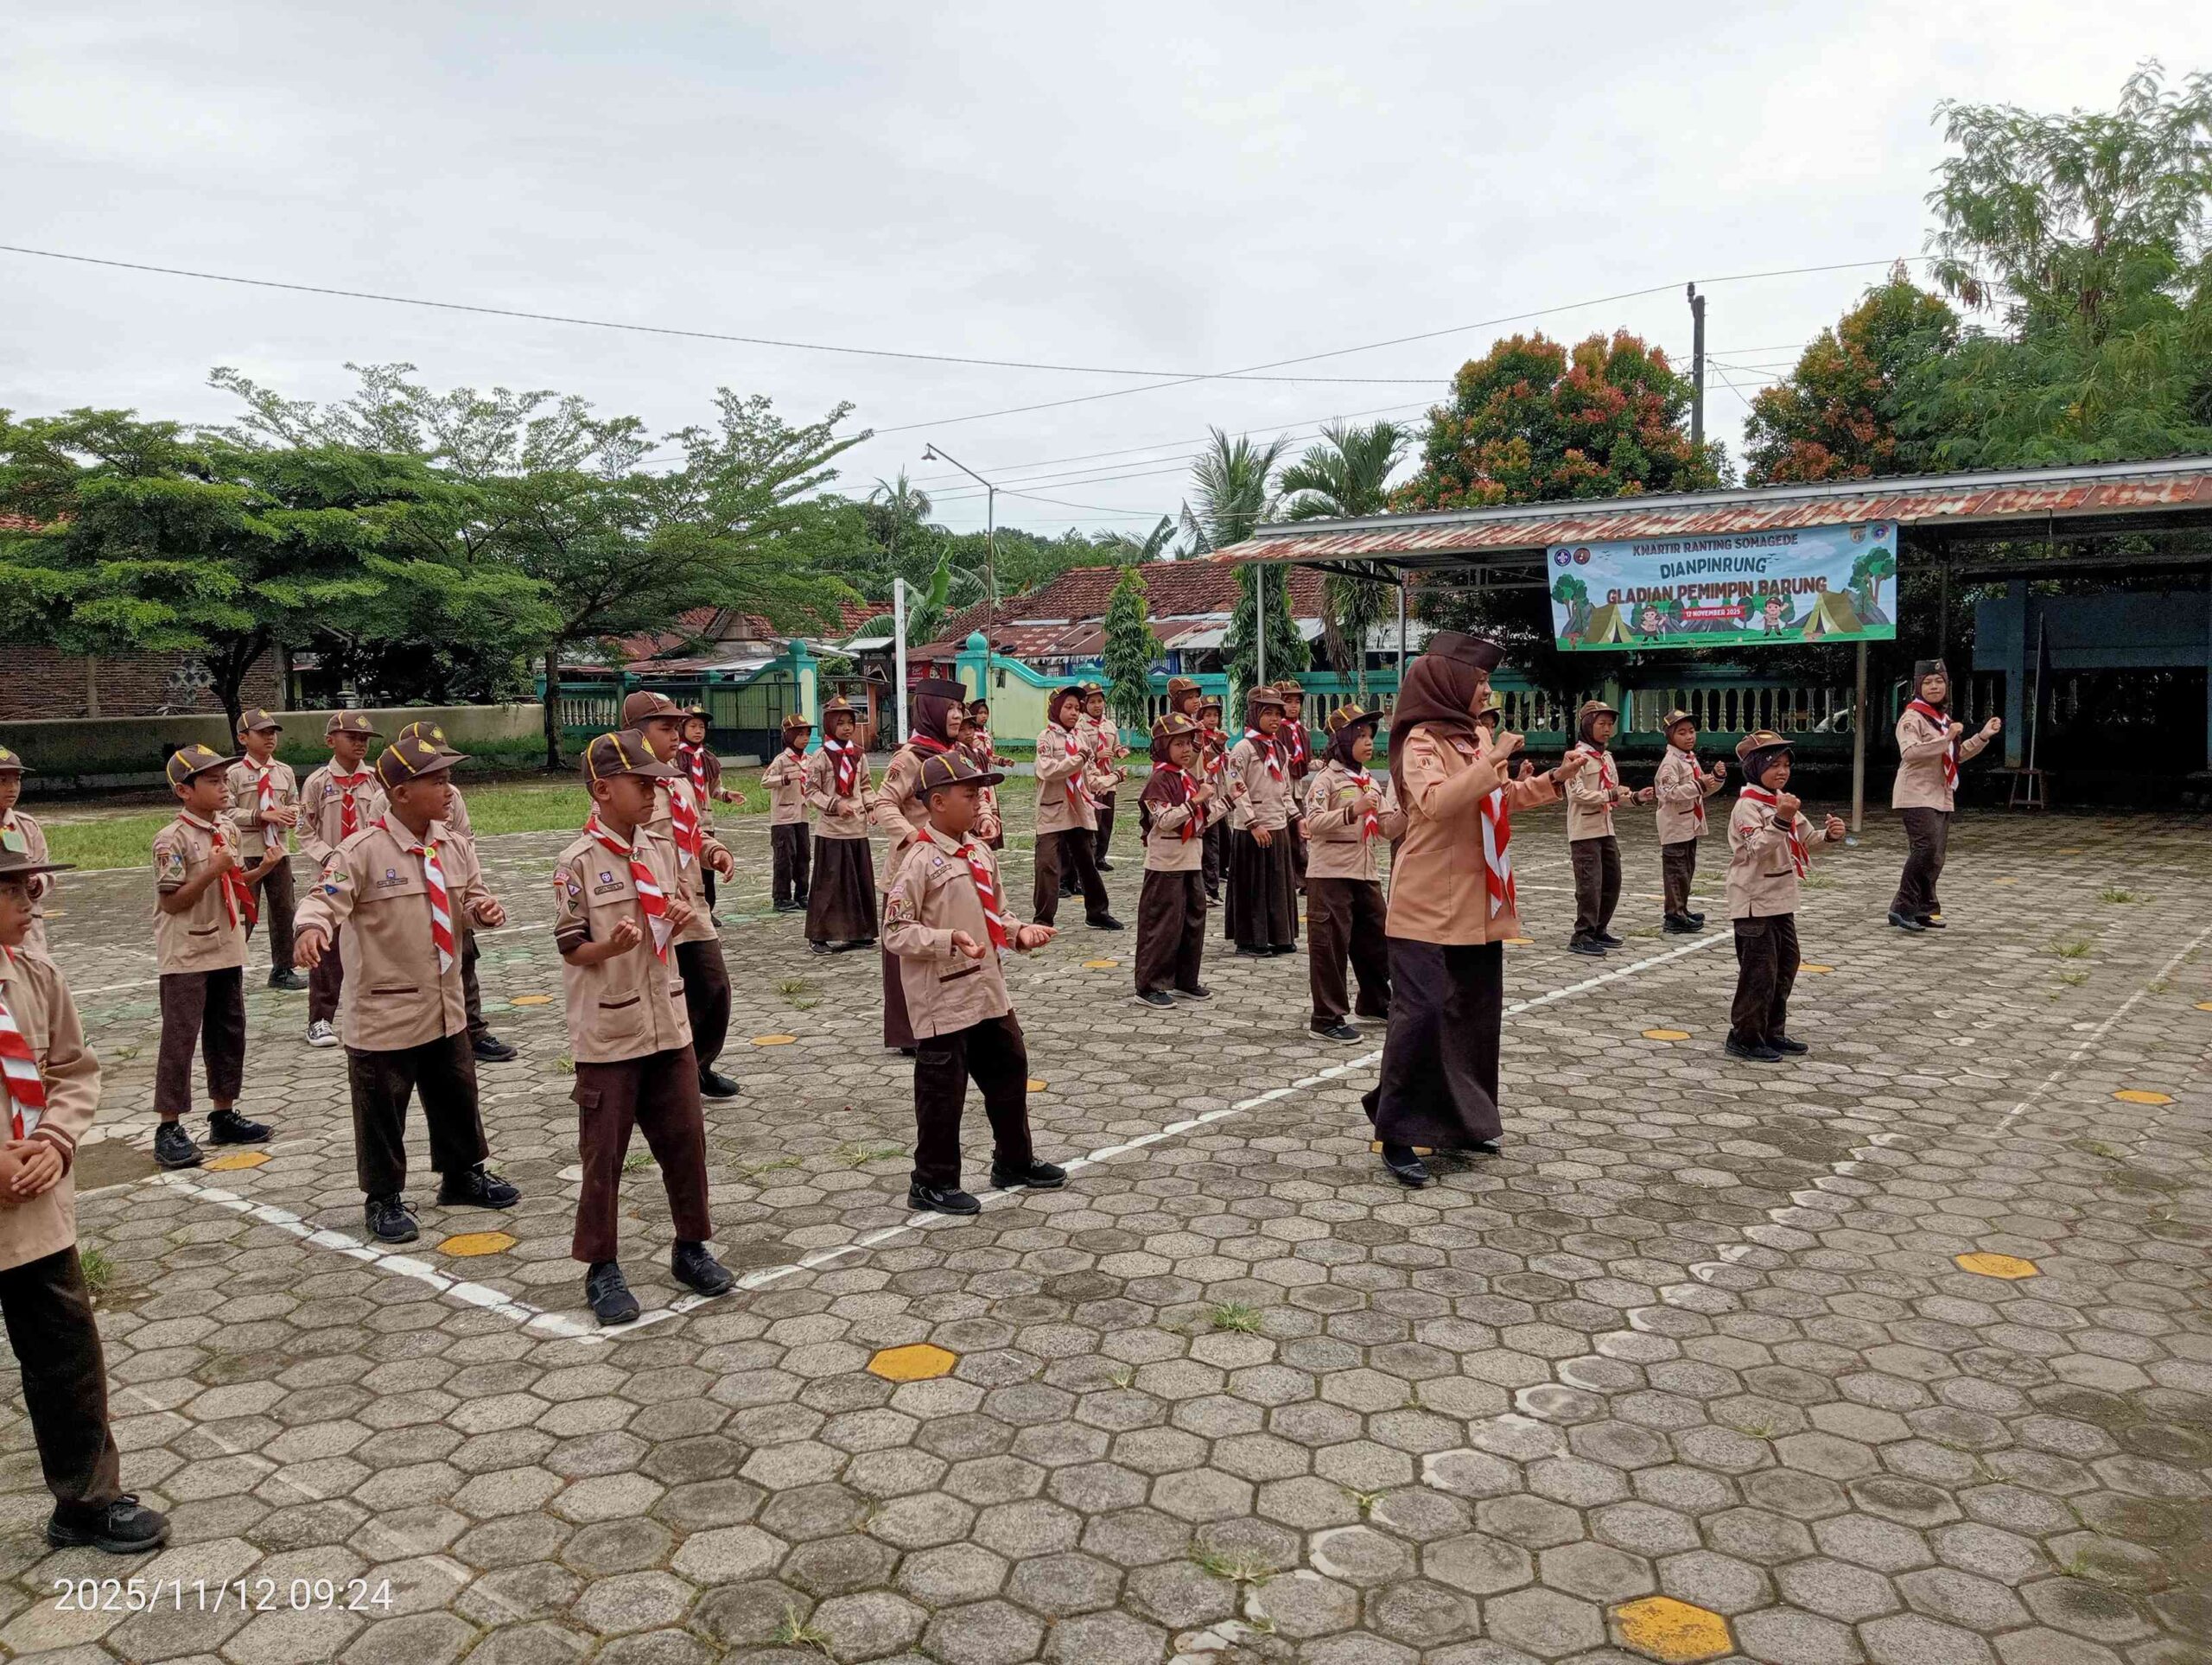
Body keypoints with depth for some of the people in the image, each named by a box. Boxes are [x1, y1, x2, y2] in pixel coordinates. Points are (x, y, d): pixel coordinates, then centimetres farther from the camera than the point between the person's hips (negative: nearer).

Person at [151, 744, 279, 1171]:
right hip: (186, 956, -7)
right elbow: (172, 901, -17)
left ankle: (224, 1115, 25)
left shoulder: (228, 829, 7)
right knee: (180, 1037, -2)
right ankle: (169, 1128, 6)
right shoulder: (172, 839, -15)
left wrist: (260, 871, -1)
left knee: (229, 1032, 13)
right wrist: (212, 871, -24)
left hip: (228, 950, 7)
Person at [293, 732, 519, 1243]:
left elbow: (472, 894, 12)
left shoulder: (453, 845, 2)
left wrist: (486, 908, -10)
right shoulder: (364, 850, -18)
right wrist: (312, 928, -45)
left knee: (458, 1097, 20)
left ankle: (464, 1175, 39)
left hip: (447, 1007, 6)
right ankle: (383, 1199, 24)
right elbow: (326, 898, -24)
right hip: (384, 1013, -6)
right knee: (382, 1111, 7)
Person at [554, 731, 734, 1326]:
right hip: (607, 1035, -5)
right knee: (603, 1153, 5)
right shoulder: (578, 863, -11)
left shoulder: (661, 849, 6)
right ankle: (601, 1267, 19)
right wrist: (612, 946, -28)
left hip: (668, 1024, 6)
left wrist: (678, 918, -4)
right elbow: (571, 947, -10)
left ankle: (692, 1247, 28)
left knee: (685, 1138, 12)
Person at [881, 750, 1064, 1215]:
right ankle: (932, 1183, 18)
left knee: (1009, 1071, 19)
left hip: (988, 991, 8)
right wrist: (949, 940, -29)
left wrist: (1021, 932, 1)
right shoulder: (921, 860, -16)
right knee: (942, 1090, 2)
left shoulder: (980, 853, 8)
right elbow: (896, 931, -18)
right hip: (943, 1000, -8)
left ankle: (1014, 1163, 37)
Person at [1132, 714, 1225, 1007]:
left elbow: (1203, 819, 19)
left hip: (1192, 862, 9)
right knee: (1163, 924, -5)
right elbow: (1163, 821, -23)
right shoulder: (1160, 780, -13)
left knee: (1194, 919, 13)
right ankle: (1149, 985, 2)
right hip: (1166, 864, -9)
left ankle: (1186, 980, 24)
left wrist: (1227, 801, 9)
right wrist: (1195, 801, -26)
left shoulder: (1191, 778, 14)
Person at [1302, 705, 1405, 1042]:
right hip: (1330, 874, -8)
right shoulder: (1327, 778, -8)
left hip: (1365, 874, 8)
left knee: (1375, 939, 16)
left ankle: (1375, 1003, 34)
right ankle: (1328, 1018, 3)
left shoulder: (1372, 783, 14)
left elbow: (1387, 830, 12)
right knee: (1330, 944, -4)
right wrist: (1351, 811, -29)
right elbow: (1313, 823, -20)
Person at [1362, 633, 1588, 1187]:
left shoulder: (1478, 736, 12)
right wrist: (1492, 760, -24)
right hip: (1431, 905, -8)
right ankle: (1397, 1133, -1)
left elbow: (1504, 799, 25)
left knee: (1478, 1012, 13)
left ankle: (1460, 1120, 26)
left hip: (1478, 902, 9)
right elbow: (1436, 802, -29)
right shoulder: (1422, 740, -13)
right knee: (1423, 1012, -9)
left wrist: (1553, 778, 12)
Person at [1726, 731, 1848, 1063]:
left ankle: (1773, 1032, 26)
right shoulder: (1748, 805, -15)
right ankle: (1744, 1037, 3)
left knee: (1786, 966, 15)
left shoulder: (1782, 800, 11)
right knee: (1759, 970, -6)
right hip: (1755, 901, -9)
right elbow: (1757, 848, -28)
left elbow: (1806, 840, 16)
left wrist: (1830, 835, -4)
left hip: (1781, 899, 9)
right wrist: (1781, 820, -40)